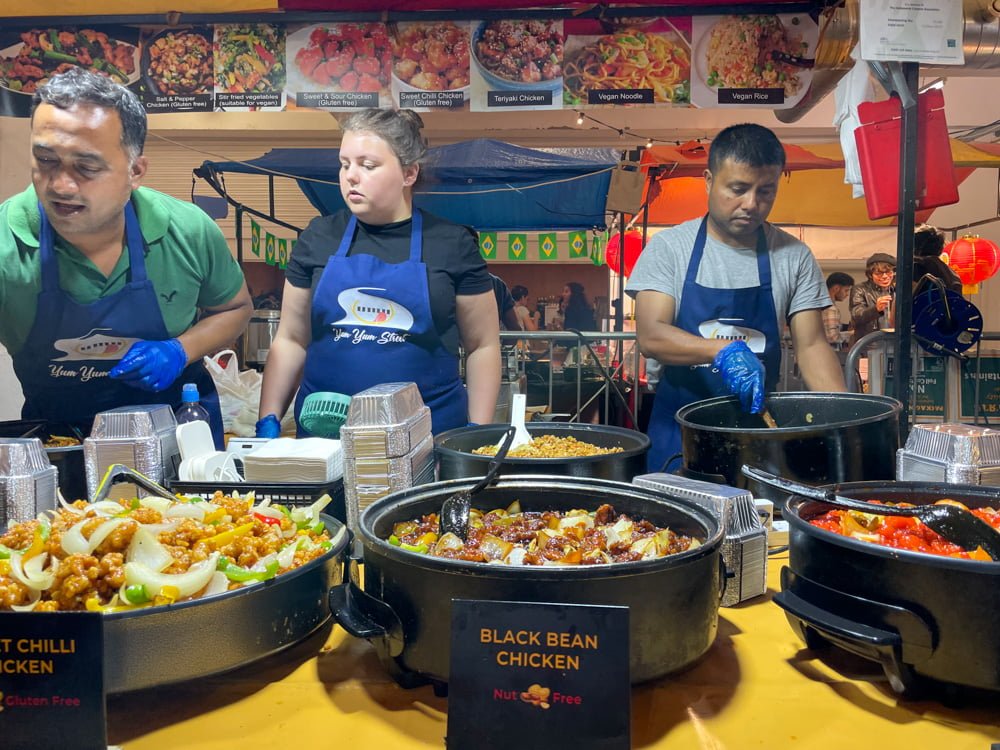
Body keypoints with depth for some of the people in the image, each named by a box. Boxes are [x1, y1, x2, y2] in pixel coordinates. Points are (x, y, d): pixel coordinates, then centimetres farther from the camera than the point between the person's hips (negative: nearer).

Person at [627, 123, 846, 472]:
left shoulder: (794, 257, 2)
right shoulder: (669, 247, -4)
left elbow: (811, 345, 0)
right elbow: (650, 335, -15)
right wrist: (724, 350, -30)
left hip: (761, 420, 2)